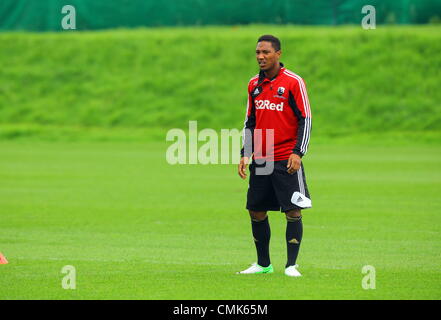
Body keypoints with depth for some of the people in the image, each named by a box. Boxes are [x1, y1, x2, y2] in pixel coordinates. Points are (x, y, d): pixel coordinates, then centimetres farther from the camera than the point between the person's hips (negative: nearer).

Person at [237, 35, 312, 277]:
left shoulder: (293, 82, -6)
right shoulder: (254, 84, 10)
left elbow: (305, 120, -7)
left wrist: (297, 152, -15)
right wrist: (244, 154, 10)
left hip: (286, 161, -5)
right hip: (260, 161, 6)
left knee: (293, 211, -7)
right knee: (256, 211, 7)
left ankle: (291, 265, 0)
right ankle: (263, 264, 19)